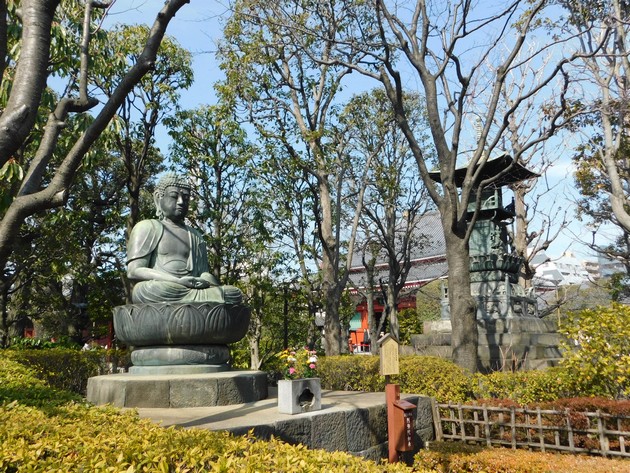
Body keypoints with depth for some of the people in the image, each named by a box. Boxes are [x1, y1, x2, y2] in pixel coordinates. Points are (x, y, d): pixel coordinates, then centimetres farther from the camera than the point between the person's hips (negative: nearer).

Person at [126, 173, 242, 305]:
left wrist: (205, 281, -12)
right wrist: (178, 281, -16)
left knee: (235, 293, -24)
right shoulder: (148, 227, 10)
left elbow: (203, 272, 15)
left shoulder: (195, 236, 26)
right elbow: (134, 271, -3)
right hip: (154, 292, -3)